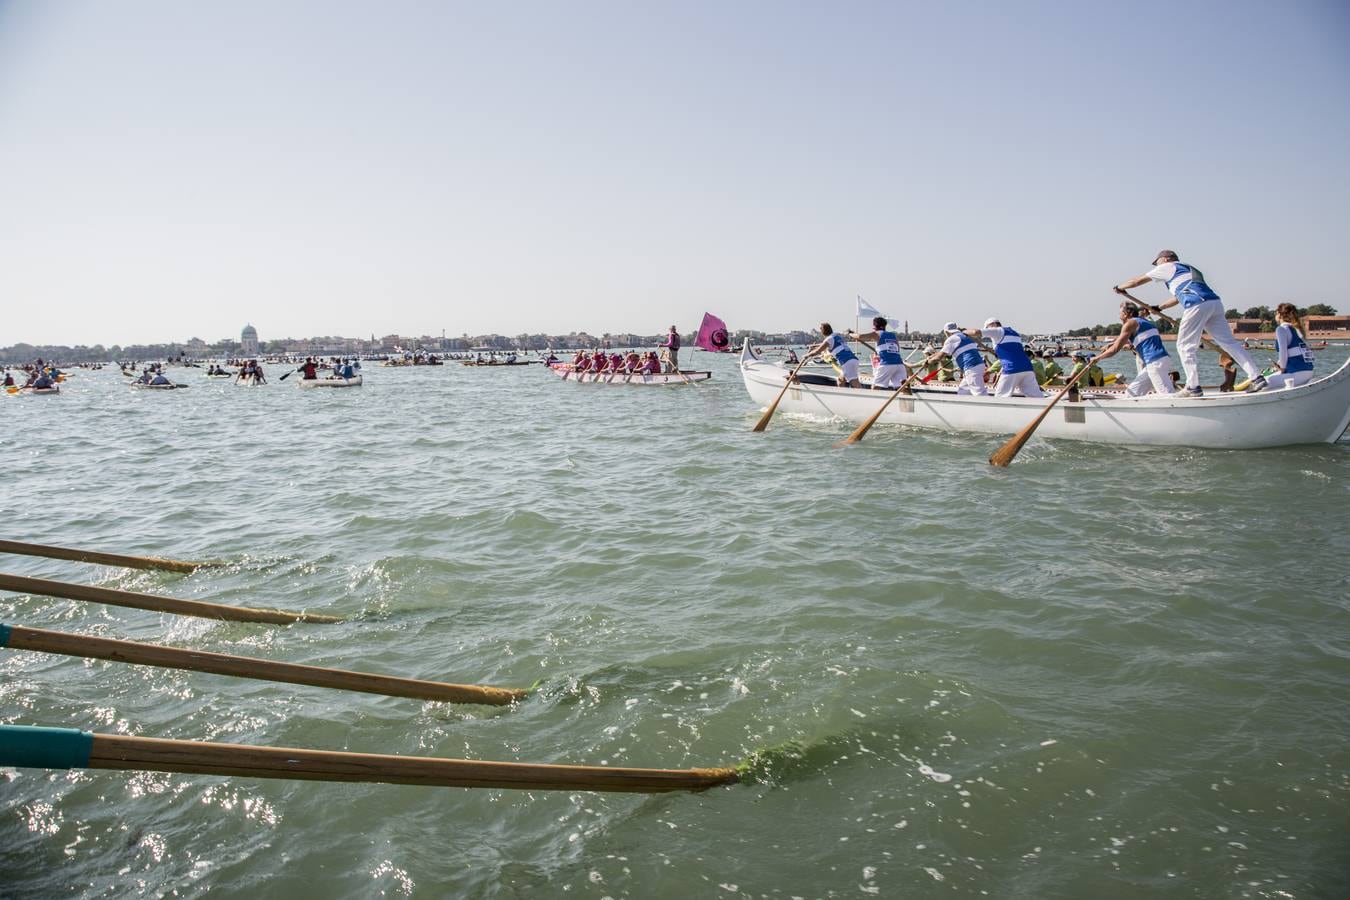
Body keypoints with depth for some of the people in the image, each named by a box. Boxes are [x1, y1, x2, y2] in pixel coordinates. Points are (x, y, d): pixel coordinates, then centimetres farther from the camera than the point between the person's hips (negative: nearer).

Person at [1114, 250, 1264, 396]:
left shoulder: (1167, 267, 16)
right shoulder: (1188, 269, 37)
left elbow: (1137, 281, 22)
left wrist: (1120, 287, 38)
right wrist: (1160, 308, 56)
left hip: (1197, 305, -7)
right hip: (1215, 302, 8)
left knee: (1185, 346, 1)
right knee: (1229, 342, 7)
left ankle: (1193, 387, -3)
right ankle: (1257, 377, 2)